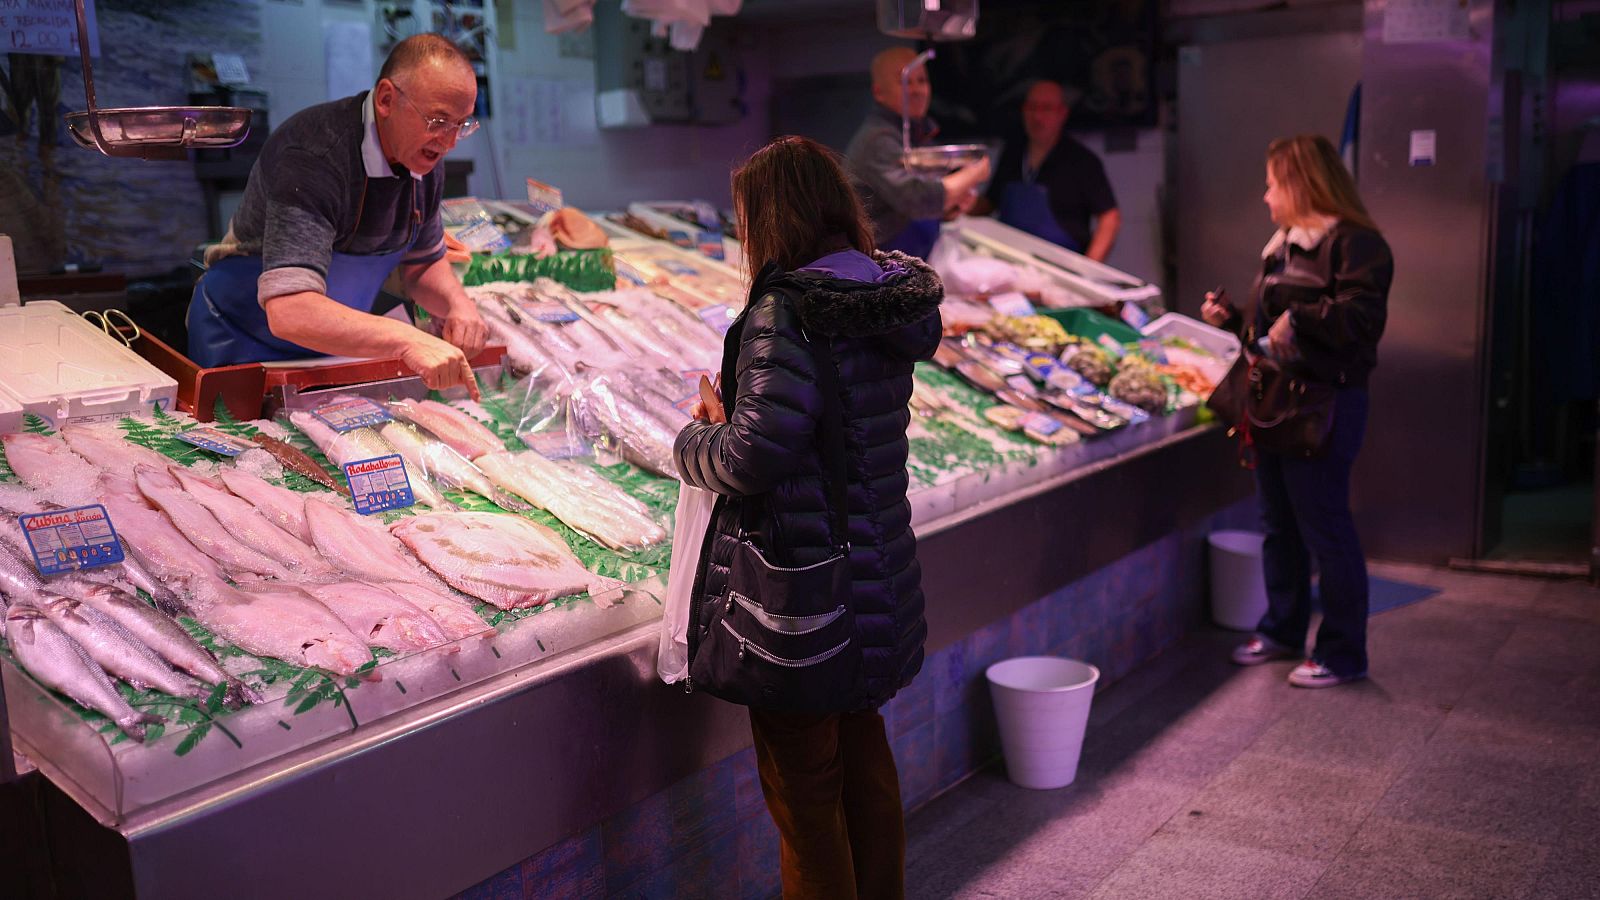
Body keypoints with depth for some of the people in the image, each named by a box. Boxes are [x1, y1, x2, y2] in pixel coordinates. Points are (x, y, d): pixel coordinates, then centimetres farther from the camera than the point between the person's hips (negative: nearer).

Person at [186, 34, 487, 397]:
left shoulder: (424, 158, -5)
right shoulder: (312, 156, -30)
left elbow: (423, 264, 11)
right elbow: (288, 311, -40)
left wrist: (458, 303, -12)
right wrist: (407, 340, -52)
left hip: (335, 349, 6)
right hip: (247, 348, -6)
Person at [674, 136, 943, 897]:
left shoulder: (786, 313, -21)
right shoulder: (887, 299, 4)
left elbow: (751, 458, -26)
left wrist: (696, 440, -5)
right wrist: (734, 419, 9)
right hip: (877, 574, 9)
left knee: (802, 784, 8)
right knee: (863, 755, 25)